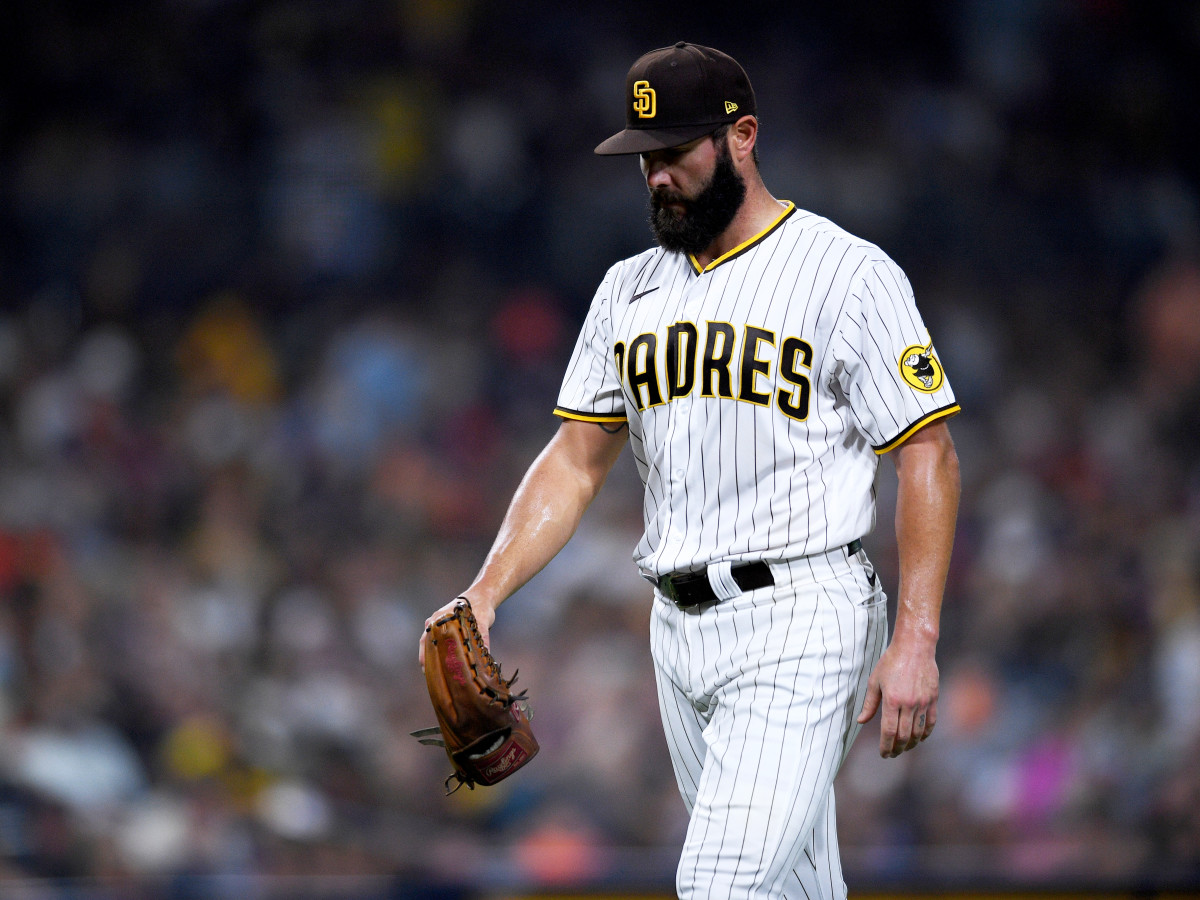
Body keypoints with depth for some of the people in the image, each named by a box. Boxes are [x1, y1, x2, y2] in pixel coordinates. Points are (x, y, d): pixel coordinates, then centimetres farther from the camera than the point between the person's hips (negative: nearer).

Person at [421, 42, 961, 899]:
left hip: (800, 625, -7)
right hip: (679, 628, 7)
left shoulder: (850, 274, -6)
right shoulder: (630, 290, 14)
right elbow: (575, 462, 15)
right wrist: (485, 594, -1)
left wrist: (915, 641, -17)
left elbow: (928, 457, -9)